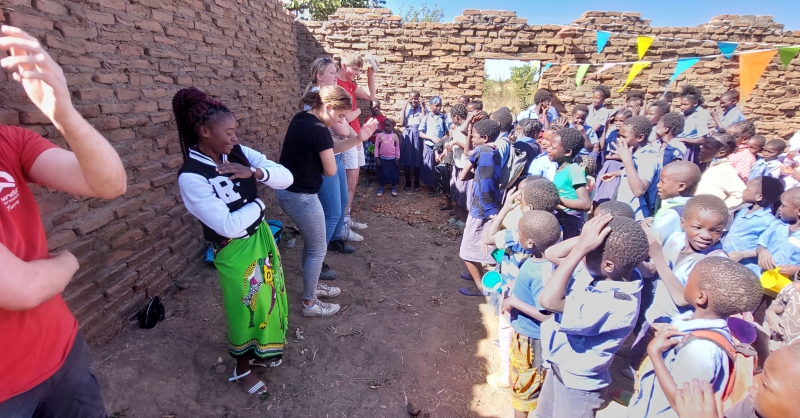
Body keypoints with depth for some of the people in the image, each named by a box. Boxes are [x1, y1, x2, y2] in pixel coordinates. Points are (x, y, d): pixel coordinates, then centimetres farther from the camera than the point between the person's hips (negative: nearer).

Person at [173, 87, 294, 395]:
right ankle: (242, 366, 41)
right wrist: (257, 204, -12)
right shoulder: (190, 176, -23)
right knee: (245, 306, 12)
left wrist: (254, 172, -26)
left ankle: (262, 350, 49)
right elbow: (229, 225, -27)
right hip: (234, 251, -6)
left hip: (262, 236, 6)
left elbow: (286, 178, -10)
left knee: (269, 296, 22)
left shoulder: (239, 153, -5)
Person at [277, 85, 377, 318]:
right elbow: (330, 170, -14)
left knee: (310, 243, 25)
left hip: (285, 191, 10)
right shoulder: (319, 130, -22)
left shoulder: (300, 119, 7)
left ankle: (312, 285, 42)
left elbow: (330, 148, 12)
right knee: (318, 250, 7)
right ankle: (309, 303, 22)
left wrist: (359, 138, 0)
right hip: (301, 196, -10)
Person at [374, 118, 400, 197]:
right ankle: (380, 188, 18)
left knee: (394, 173, 6)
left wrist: (397, 158, 3)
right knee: (382, 173, 7)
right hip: (382, 158, 0)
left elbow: (397, 148, 5)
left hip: (392, 158, 1)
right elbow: (376, 147, 0)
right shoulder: (379, 135, -2)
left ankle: (394, 188, 19)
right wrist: (376, 157, -4)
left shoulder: (395, 136, 1)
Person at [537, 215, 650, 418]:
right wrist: (584, 238, -23)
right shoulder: (594, 269, -15)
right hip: (558, 367, 7)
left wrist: (581, 247, -43)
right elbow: (551, 254, -5)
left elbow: (549, 300, -44)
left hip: (578, 383, -7)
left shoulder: (618, 305, -36)